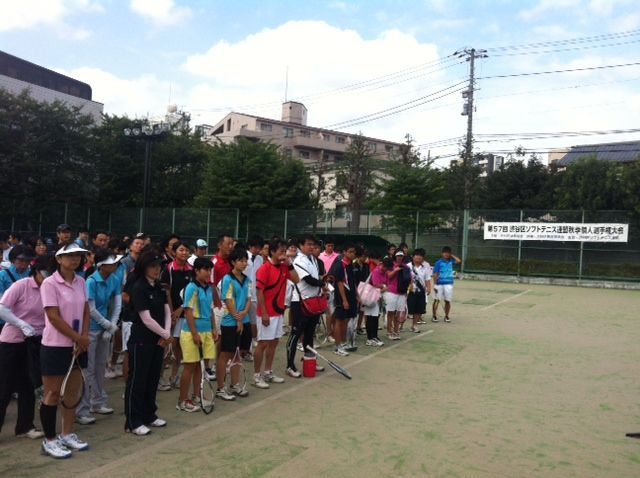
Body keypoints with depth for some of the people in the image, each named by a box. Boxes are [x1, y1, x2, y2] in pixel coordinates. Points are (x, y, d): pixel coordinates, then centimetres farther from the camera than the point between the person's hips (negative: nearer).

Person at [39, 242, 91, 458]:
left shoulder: (81, 282, 4)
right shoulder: (49, 283, -14)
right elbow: (54, 317, -17)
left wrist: (84, 338, -6)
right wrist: (79, 338, -13)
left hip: (77, 345, 6)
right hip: (55, 346, -6)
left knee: (73, 391, 13)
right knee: (53, 394, 4)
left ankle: (67, 435, 27)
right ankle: (49, 441, 17)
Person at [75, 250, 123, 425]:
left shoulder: (115, 280, -5)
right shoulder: (91, 281, -21)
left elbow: (117, 305, -1)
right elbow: (91, 310, -18)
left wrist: (111, 327, -8)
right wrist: (110, 325, -9)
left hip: (105, 328, 6)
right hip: (90, 329, -6)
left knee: (101, 366, 16)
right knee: (88, 369, -1)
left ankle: (98, 402, 31)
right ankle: (82, 411, 7)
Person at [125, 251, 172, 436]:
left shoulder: (159, 287, 9)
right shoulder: (138, 288, -14)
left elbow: (167, 312, 7)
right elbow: (146, 318, -18)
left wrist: (166, 334, -7)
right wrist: (165, 334, -11)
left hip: (158, 340, 7)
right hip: (141, 341, -7)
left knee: (153, 379, 14)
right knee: (137, 380, 1)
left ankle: (149, 415, 27)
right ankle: (133, 422, 10)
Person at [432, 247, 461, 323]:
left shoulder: (451, 261, 6)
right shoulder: (439, 262, -3)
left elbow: (459, 261, -13)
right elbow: (435, 274, -4)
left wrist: (452, 256, -1)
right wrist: (435, 284, -10)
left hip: (449, 284, 2)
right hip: (440, 284, -2)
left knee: (448, 300, 7)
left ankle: (446, 316, 20)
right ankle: (434, 315, 11)